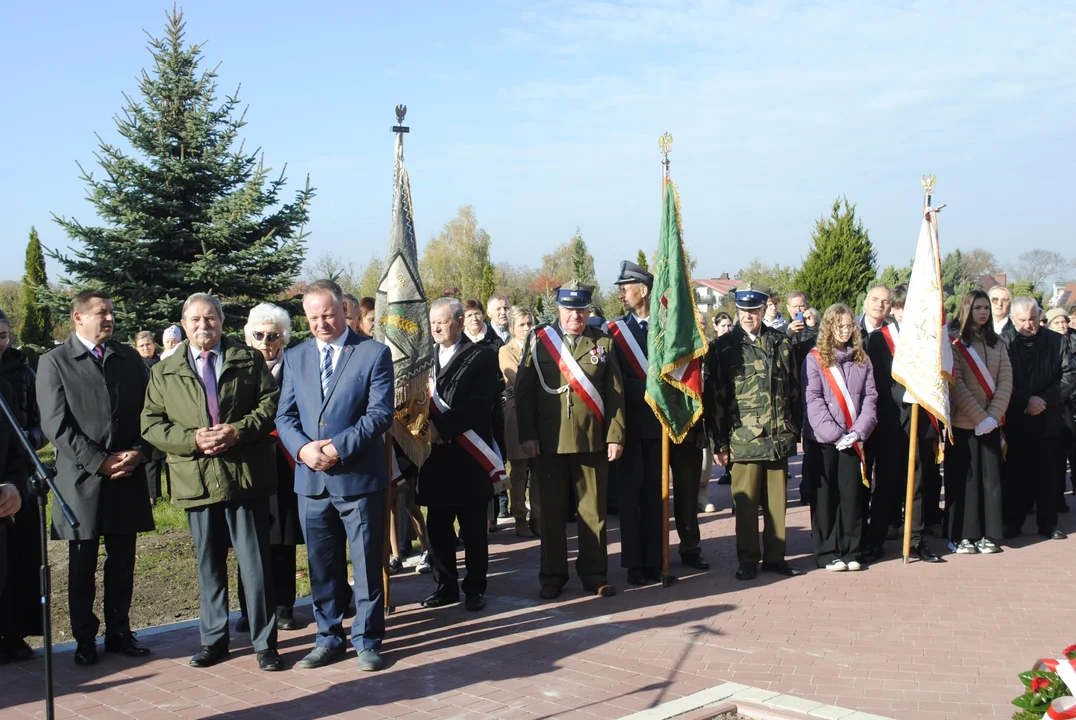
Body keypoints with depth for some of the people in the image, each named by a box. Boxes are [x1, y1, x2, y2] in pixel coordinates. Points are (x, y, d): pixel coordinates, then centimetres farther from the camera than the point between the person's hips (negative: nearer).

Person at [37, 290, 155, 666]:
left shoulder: (130, 358, 12)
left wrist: (138, 452, -7)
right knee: (82, 567, 6)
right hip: (81, 479, -3)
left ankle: (119, 632, 21)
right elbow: (56, 425, -9)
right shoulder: (53, 362, -1)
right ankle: (85, 639, 17)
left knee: (122, 563, 10)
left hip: (127, 478, 3)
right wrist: (98, 462, -14)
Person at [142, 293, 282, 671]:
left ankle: (264, 642, 11)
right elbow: (151, 424, 5)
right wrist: (192, 439, -11)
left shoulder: (249, 359, 6)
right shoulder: (164, 372, 10)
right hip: (197, 480, 2)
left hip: (247, 476, -2)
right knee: (209, 565, 12)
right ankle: (213, 638, 26)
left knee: (256, 563, 1)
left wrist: (238, 431, -14)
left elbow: (270, 402, 1)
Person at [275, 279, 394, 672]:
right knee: (322, 565, 12)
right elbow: (285, 415, 8)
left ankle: (367, 640, 17)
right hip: (311, 478, 4)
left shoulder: (374, 353, -2)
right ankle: (329, 638, 25)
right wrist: (303, 448, -11)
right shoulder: (295, 358, 12)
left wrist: (338, 448, -17)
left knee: (367, 563, 4)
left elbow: (380, 413, -10)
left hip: (359, 477, -4)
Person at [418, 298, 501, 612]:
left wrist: (441, 426, -18)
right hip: (435, 456, 4)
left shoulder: (482, 357, -2)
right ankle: (445, 586, 21)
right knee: (437, 527, 9)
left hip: (468, 457, -4)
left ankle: (474, 588, 15)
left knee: (473, 530, 4)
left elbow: (478, 405, -13)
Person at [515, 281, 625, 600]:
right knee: (552, 511, 7)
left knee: (593, 510, 7)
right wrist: (527, 435, -6)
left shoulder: (603, 342, 5)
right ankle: (553, 576, 17)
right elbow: (524, 390, 1)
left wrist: (615, 436, -4)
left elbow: (615, 393, 4)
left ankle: (594, 574, 18)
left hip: (592, 441, 1)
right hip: (550, 442, 0)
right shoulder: (538, 340, 3)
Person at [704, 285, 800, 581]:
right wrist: (719, 442, -2)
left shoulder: (781, 342, 10)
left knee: (777, 500, 8)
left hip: (779, 437, 3)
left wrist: (794, 431, 10)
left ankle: (775, 556, 19)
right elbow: (715, 397, 0)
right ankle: (748, 559, 12)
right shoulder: (723, 347, 2)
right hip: (743, 438, -3)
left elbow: (794, 389, 13)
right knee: (745, 502, 2)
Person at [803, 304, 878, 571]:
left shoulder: (862, 360, 10)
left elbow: (870, 397, 5)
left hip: (852, 441, 3)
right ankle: (827, 553, 9)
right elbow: (813, 400, -9)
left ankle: (850, 551, 13)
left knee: (852, 495, 4)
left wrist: (859, 431, -9)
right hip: (822, 439, -3)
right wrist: (835, 433, -14)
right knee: (825, 496, 3)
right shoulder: (815, 358, -2)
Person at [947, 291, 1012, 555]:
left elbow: (1006, 382, 4)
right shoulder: (955, 343, -2)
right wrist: (979, 416, -14)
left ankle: (988, 535, 11)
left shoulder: (997, 344, 12)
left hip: (991, 422, 4)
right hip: (962, 422, -4)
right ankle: (962, 536, 6)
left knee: (990, 478, 5)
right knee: (963, 478, -1)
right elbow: (955, 384, -9)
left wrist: (992, 416, -9)